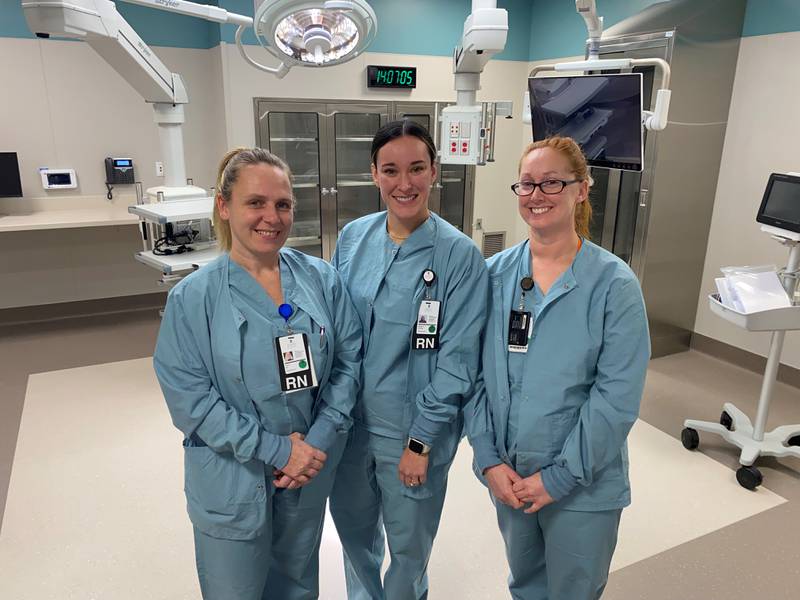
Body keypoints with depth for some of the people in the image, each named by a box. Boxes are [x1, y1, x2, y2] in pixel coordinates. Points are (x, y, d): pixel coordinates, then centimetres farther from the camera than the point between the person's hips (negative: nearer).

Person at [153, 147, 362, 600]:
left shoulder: (322, 279, -7)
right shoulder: (193, 298, -14)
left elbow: (348, 360, -4)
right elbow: (189, 398, -15)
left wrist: (319, 439, -15)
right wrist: (275, 449, -19)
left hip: (311, 471, 3)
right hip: (232, 481, -2)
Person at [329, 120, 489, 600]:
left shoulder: (459, 254, -16)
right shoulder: (352, 238, -3)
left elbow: (457, 358, -14)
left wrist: (421, 441, -13)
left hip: (414, 429, -4)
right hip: (349, 419, 4)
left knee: (408, 542, 18)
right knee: (352, 524, 25)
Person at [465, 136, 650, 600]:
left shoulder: (613, 283, -14)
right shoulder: (494, 274, -4)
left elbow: (618, 396, -16)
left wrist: (559, 477, -16)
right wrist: (488, 459, -9)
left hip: (583, 486, -3)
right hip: (507, 474, 3)